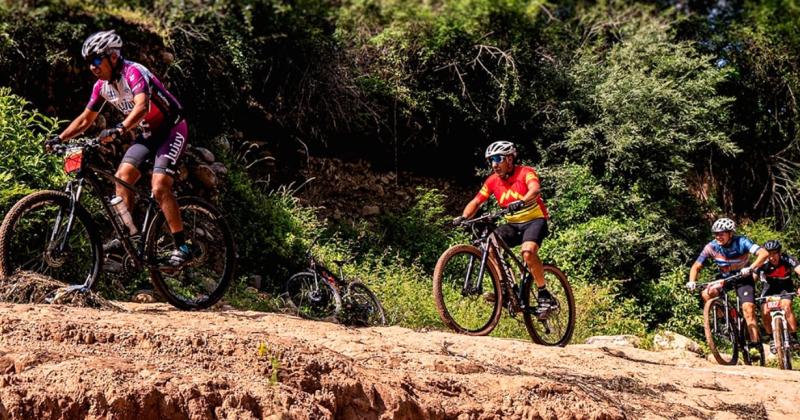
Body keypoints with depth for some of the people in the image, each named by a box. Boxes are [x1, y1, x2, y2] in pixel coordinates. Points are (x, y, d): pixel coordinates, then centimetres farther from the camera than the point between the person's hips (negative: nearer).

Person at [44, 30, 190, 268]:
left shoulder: (133, 72, -23)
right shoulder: (102, 86, 1)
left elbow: (141, 106, -40)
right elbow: (85, 119, 10)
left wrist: (118, 130, -54)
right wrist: (59, 139, -1)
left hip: (171, 129, -8)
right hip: (147, 134, 8)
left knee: (159, 188, -20)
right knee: (123, 176, -8)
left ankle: (182, 248, -15)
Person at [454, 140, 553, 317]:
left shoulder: (526, 172, -14)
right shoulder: (492, 181, 0)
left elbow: (534, 190, -35)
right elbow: (476, 202, -3)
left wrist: (522, 202, -55)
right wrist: (464, 217, -23)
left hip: (534, 220, -5)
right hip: (513, 224, 5)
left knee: (528, 251, -32)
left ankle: (544, 295, -16)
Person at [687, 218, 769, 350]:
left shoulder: (741, 242, -26)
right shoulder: (711, 247, -20)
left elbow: (764, 254, -37)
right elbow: (696, 266, -13)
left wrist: (750, 268, -51)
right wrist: (692, 282, -31)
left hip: (743, 278, -3)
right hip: (724, 278, 3)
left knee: (748, 308, -19)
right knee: (706, 294, -24)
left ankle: (755, 343, -14)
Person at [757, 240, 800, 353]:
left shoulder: (787, 259, -30)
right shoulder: (764, 263, -25)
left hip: (786, 287, -1)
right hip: (771, 287, 2)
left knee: (786, 307, -27)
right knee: (764, 311, -17)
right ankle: (772, 338, 5)